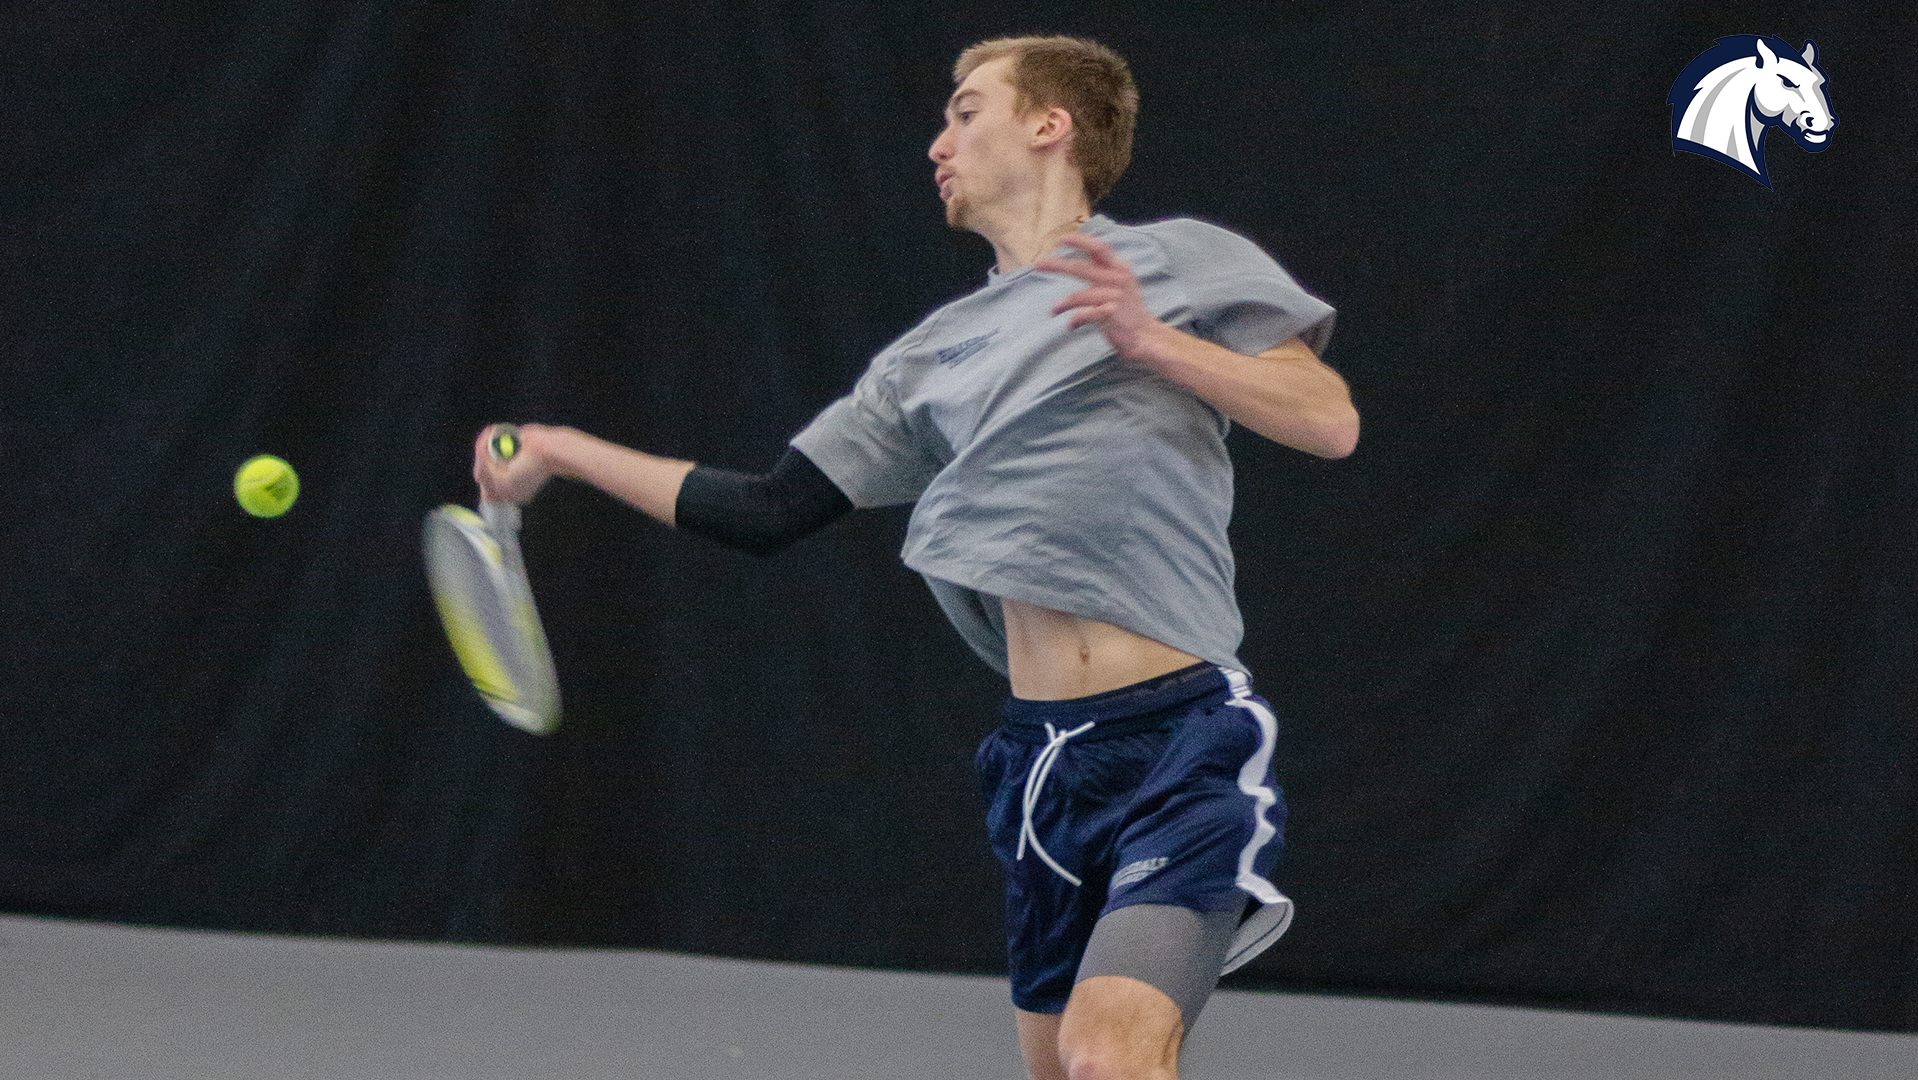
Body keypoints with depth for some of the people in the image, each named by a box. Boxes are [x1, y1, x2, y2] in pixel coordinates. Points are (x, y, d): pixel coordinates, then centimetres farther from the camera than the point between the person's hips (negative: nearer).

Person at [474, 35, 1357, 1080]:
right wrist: (563, 451, 20)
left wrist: (1150, 341, -13)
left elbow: (1329, 420, -4)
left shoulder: (1177, 260, 5)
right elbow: (769, 510, 19)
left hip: (1183, 731, -7)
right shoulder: (933, 354, 20)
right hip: (1043, 754, 7)